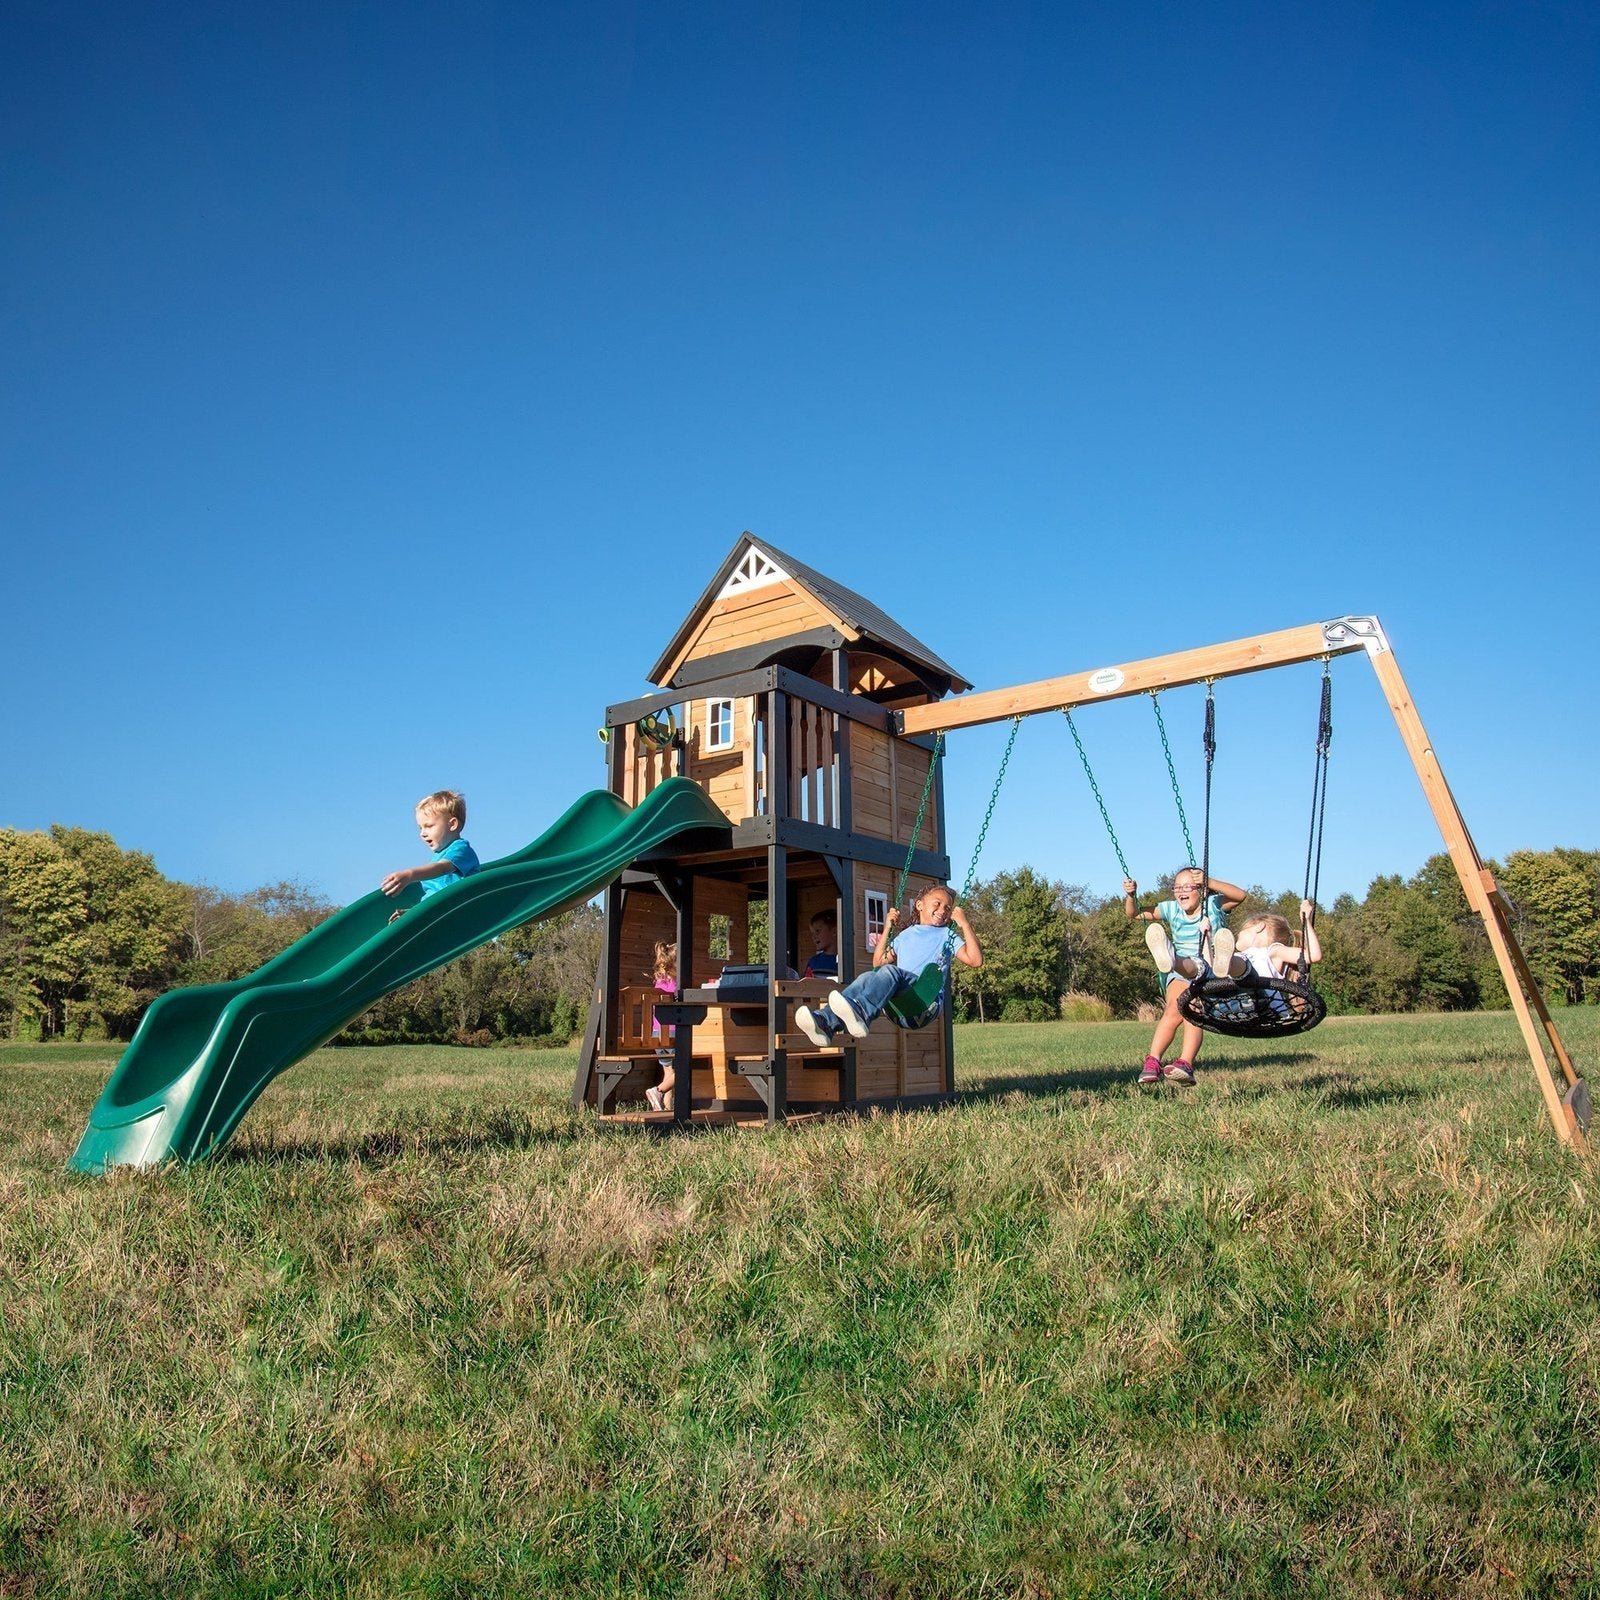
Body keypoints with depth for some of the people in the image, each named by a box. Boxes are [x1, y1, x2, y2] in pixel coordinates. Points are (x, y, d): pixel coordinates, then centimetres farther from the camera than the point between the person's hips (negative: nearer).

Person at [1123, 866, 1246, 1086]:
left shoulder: (1213, 904, 5)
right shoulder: (1172, 909, 13)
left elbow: (1240, 895, -13)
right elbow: (1135, 914, 13)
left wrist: (1209, 883, -24)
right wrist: (1131, 896, -7)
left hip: (1208, 970, -2)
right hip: (1179, 974, 2)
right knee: (1174, 1009, -28)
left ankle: (1185, 1064, -45)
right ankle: (1152, 1062, -36)